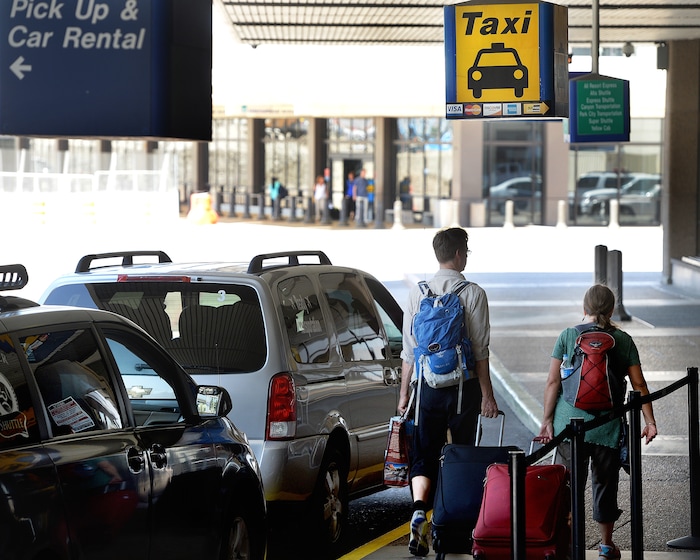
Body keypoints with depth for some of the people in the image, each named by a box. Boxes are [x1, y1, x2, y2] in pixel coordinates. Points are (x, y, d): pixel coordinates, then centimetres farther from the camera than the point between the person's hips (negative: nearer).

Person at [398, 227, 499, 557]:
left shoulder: (418, 293, 3)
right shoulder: (473, 294, -6)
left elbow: (409, 349, 5)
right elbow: (480, 350, -6)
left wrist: (404, 392, 12)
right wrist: (487, 394, -2)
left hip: (427, 385, 2)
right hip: (463, 387, -2)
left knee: (424, 455, 3)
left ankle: (419, 508, -22)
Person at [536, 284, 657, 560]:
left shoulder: (567, 336, -1)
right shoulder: (623, 340, 2)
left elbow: (553, 382, -3)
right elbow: (639, 386, 1)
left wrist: (547, 420, 2)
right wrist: (649, 421, 8)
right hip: (608, 427, 1)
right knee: (605, 483, 13)